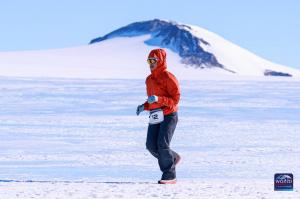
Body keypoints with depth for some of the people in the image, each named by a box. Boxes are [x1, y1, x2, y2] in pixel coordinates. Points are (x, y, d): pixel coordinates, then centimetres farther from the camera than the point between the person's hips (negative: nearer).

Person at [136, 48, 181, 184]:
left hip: (168, 116, -7)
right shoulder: (149, 79, 16)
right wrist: (144, 106, 6)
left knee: (162, 145, -15)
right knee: (151, 145, -4)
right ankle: (173, 158, 22)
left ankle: (169, 175, -6)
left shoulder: (168, 77, -10)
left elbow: (175, 99, -15)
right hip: (155, 117, 7)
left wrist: (158, 99, -27)